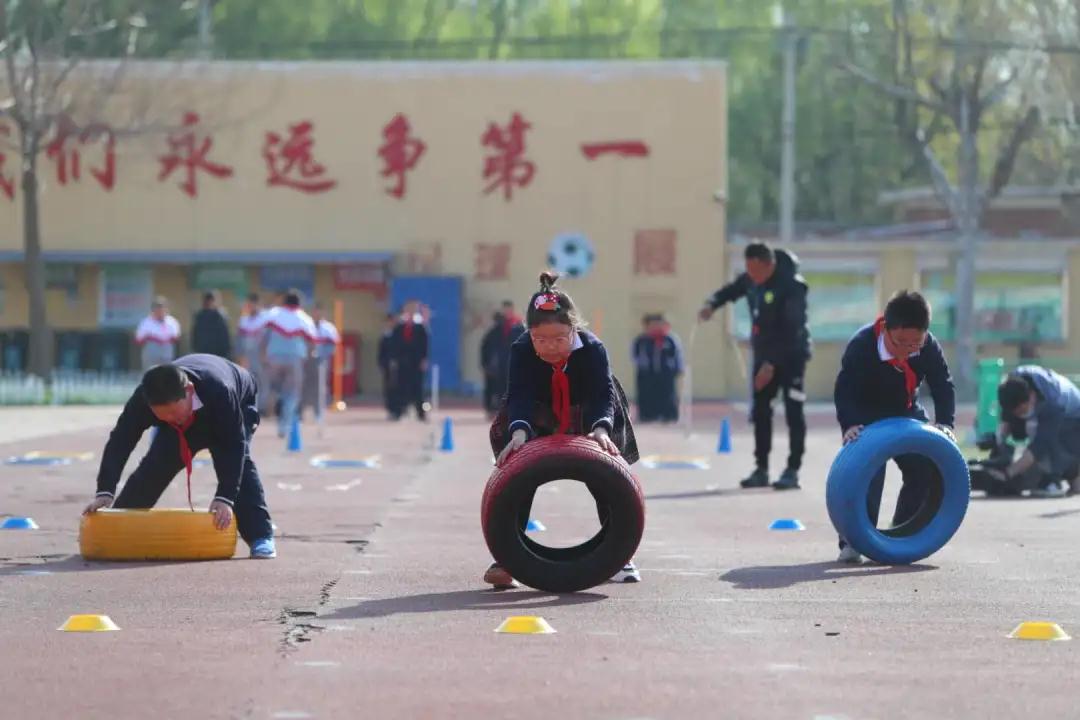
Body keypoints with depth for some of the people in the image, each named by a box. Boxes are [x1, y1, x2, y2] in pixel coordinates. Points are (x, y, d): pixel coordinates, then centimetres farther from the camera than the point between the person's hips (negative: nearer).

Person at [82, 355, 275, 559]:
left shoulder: (220, 392, -48)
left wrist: (225, 497, -52)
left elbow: (233, 447, -44)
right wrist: (105, 491, -44)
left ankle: (260, 536, -24)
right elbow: (120, 441, -35)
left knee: (238, 461, -26)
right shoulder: (143, 398, -38)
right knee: (155, 465, -10)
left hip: (238, 405, -3)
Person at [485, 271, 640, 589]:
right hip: (537, 425, 0)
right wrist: (519, 432, -60)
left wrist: (602, 429, -62)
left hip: (586, 423, 0)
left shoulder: (592, 348, -31)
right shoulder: (521, 351, -30)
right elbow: (520, 394, -40)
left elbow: (603, 393, -41)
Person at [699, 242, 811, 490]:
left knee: (793, 412, -5)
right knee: (760, 411, 7)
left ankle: (792, 471, -1)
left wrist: (772, 363, -29)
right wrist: (712, 304, -5)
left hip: (791, 356, -7)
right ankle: (761, 469, 14)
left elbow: (791, 330, -26)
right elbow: (732, 290, 18)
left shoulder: (791, 286, -23)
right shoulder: (751, 279, -1)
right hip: (764, 355, 7)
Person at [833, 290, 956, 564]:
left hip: (907, 415, 5)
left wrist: (945, 423, -25)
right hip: (867, 418, -5)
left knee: (926, 469, -3)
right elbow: (844, 390, -31)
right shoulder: (861, 346, -32)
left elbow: (943, 386, -11)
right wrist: (849, 424, -45)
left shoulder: (928, 346, -20)